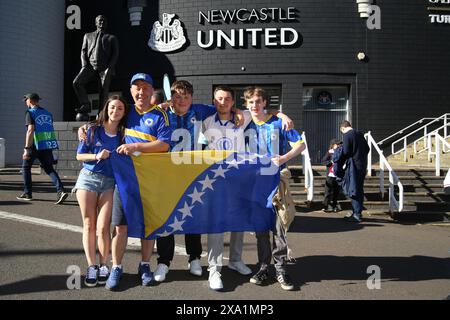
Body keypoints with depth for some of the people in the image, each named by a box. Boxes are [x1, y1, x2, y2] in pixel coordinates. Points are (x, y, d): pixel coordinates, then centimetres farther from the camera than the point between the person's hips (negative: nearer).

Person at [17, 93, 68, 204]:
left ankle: (27, 193, 16)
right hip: (48, 145, 5)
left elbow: (30, 130, -16)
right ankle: (60, 190, -14)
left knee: (26, 167, 13)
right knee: (49, 168, 6)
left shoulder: (30, 112, -5)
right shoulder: (47, 113, 15)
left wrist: (26, 149, -18)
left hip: (36, 146, -5)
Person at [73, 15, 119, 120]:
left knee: (104, 90, -8)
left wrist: (109, 67, -9)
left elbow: (115, 54, 7)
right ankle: (85, 105, -9)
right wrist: (84, 66, -2)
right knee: (77, 82, -20)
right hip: (90, 66, 1)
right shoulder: (88, 36, 23)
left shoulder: (111, 38, 17)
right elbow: (83, 51, 16)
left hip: (105, 68, -1)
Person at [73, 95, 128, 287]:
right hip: (88, 178, 0)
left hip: (110, 182, 0)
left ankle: (104, 266, 7)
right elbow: (79, 155, 2)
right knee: (89, 225, 2)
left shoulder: (123, 134, 5)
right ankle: (91, 267, 10)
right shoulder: (93, 130, 2)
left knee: (103, 227, -8)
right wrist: (97, 156, -13)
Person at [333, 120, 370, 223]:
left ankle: (357, 215, 1)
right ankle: (357, 212, 23)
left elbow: (345, 152, -15)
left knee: (353, 190, -2)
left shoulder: (347, 136, -11)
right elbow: (367, 149, 15)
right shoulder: (360, 134, 12)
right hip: (362, 165, 8)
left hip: (353, 166, -8)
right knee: (359, 189, 14)